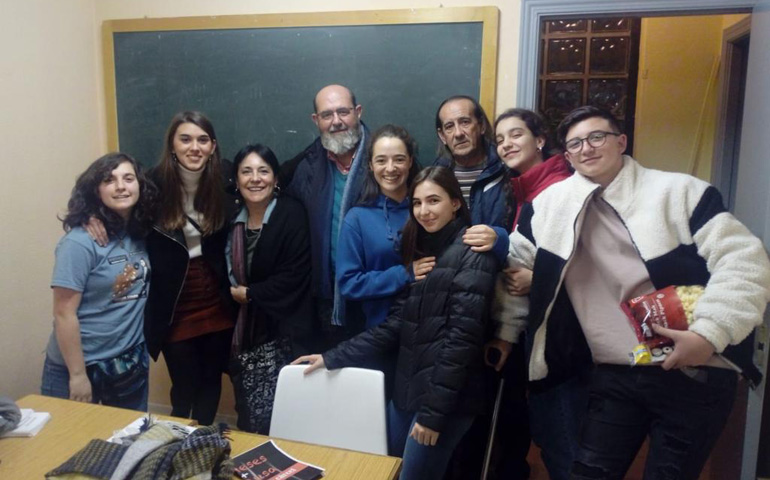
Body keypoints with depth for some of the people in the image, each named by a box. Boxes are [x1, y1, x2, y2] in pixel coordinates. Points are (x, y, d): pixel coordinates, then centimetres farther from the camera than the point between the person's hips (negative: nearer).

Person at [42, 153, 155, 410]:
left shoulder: (141, 234, -1)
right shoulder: (80, 242, -18)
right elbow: (64, 314, -17)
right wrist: (78, 374, -16)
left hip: (132, 362, 6)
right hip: (83, 366, -5)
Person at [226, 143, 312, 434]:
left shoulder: (292, 215, -9)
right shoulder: (233, 219, 8)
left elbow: (294, 277, -15)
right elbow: (224, 273, 14)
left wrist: (248, 293, -10)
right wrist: (233, 293, -5)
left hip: (280, 333, -5)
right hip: (243, 333, 5)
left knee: (274, 421, -5)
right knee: (247, 419, 12)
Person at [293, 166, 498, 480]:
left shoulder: (472, 256, -10)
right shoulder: (422, 250, 12)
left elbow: (462, 337, -16)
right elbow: (396, 324, 10)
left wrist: (434, 412, -17)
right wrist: (334, 357, 6)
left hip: (447, 398, -7)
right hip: (408, 389, 7)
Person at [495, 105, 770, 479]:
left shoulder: (680, 191, -5)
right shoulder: (550, 202, 4)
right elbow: (516, 266, 15)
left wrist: (709, 333, -21)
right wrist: (505, 331, 16)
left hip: (696, 371, -2)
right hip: (615, 375, 3)